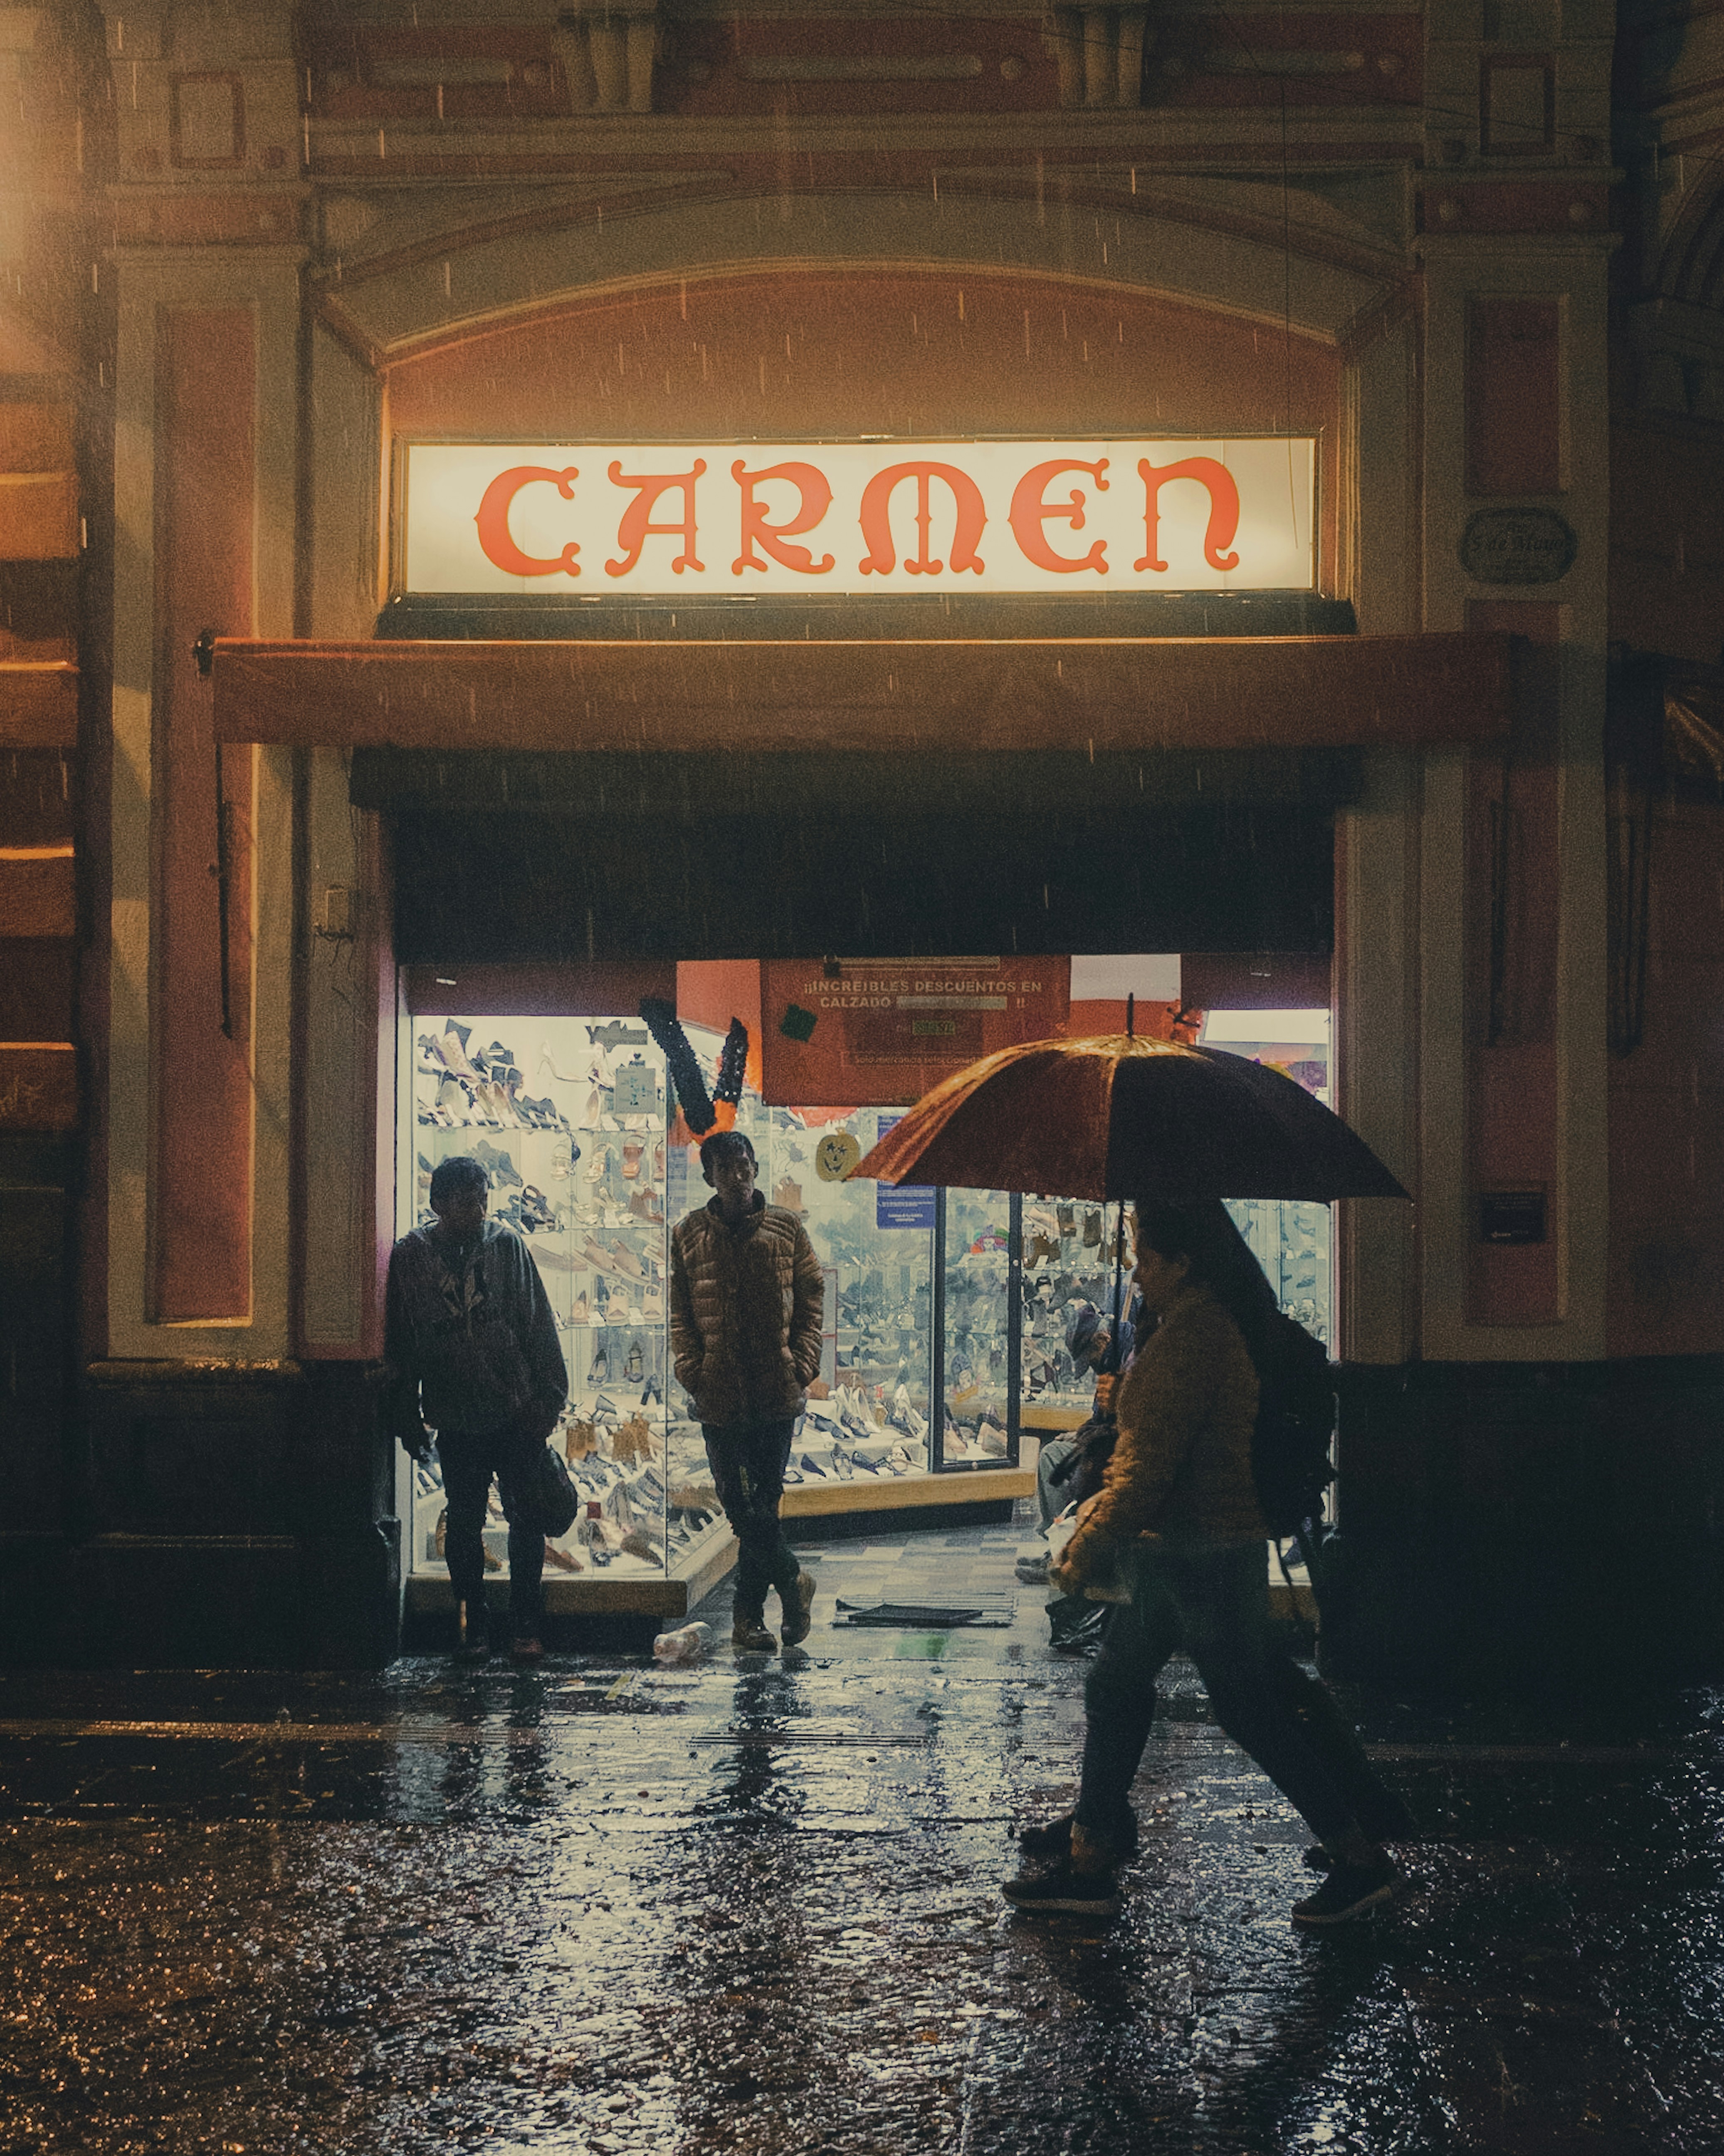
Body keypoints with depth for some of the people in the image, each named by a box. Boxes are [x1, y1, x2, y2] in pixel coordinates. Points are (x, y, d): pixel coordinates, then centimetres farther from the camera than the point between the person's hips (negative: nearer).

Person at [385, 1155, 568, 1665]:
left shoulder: (508, 1246, 0)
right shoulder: (410, 1257, 0)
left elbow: (539, 1327, 2)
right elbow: (399, 1345, 4)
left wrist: (549, 1396, -3)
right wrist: (408, 1421, 3)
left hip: (515, 1412, 0)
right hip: (454, 1419, 0)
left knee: (525, 1518, -1)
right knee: (463, 1523, 7)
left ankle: (526, 1629, 9)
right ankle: (473, 1628, 20)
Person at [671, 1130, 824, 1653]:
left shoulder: (786, 1228, 6)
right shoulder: (687, 1236, 4)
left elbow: (813, 1298, 7)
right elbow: (677, 1314, 4)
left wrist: (802, 1365, -3)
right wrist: (693, 1373, -7)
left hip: (779, 1390, 0)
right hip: (719, 1393, 0)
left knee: (764, 1501, 3)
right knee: (739, 1503, -1)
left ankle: (749, 1616, 13)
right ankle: (793, 1579, 18)